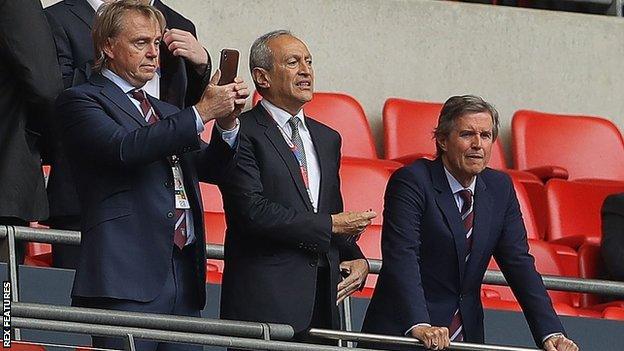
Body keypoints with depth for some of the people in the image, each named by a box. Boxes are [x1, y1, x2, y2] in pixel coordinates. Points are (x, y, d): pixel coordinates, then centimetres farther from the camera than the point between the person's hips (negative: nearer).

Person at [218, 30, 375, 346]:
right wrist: (330, 225, -10)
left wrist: (356, 259, 5)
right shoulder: (241, 133, -4)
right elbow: (252, 211, -15)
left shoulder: (327, 139, 20)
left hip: (322, 296, 6)